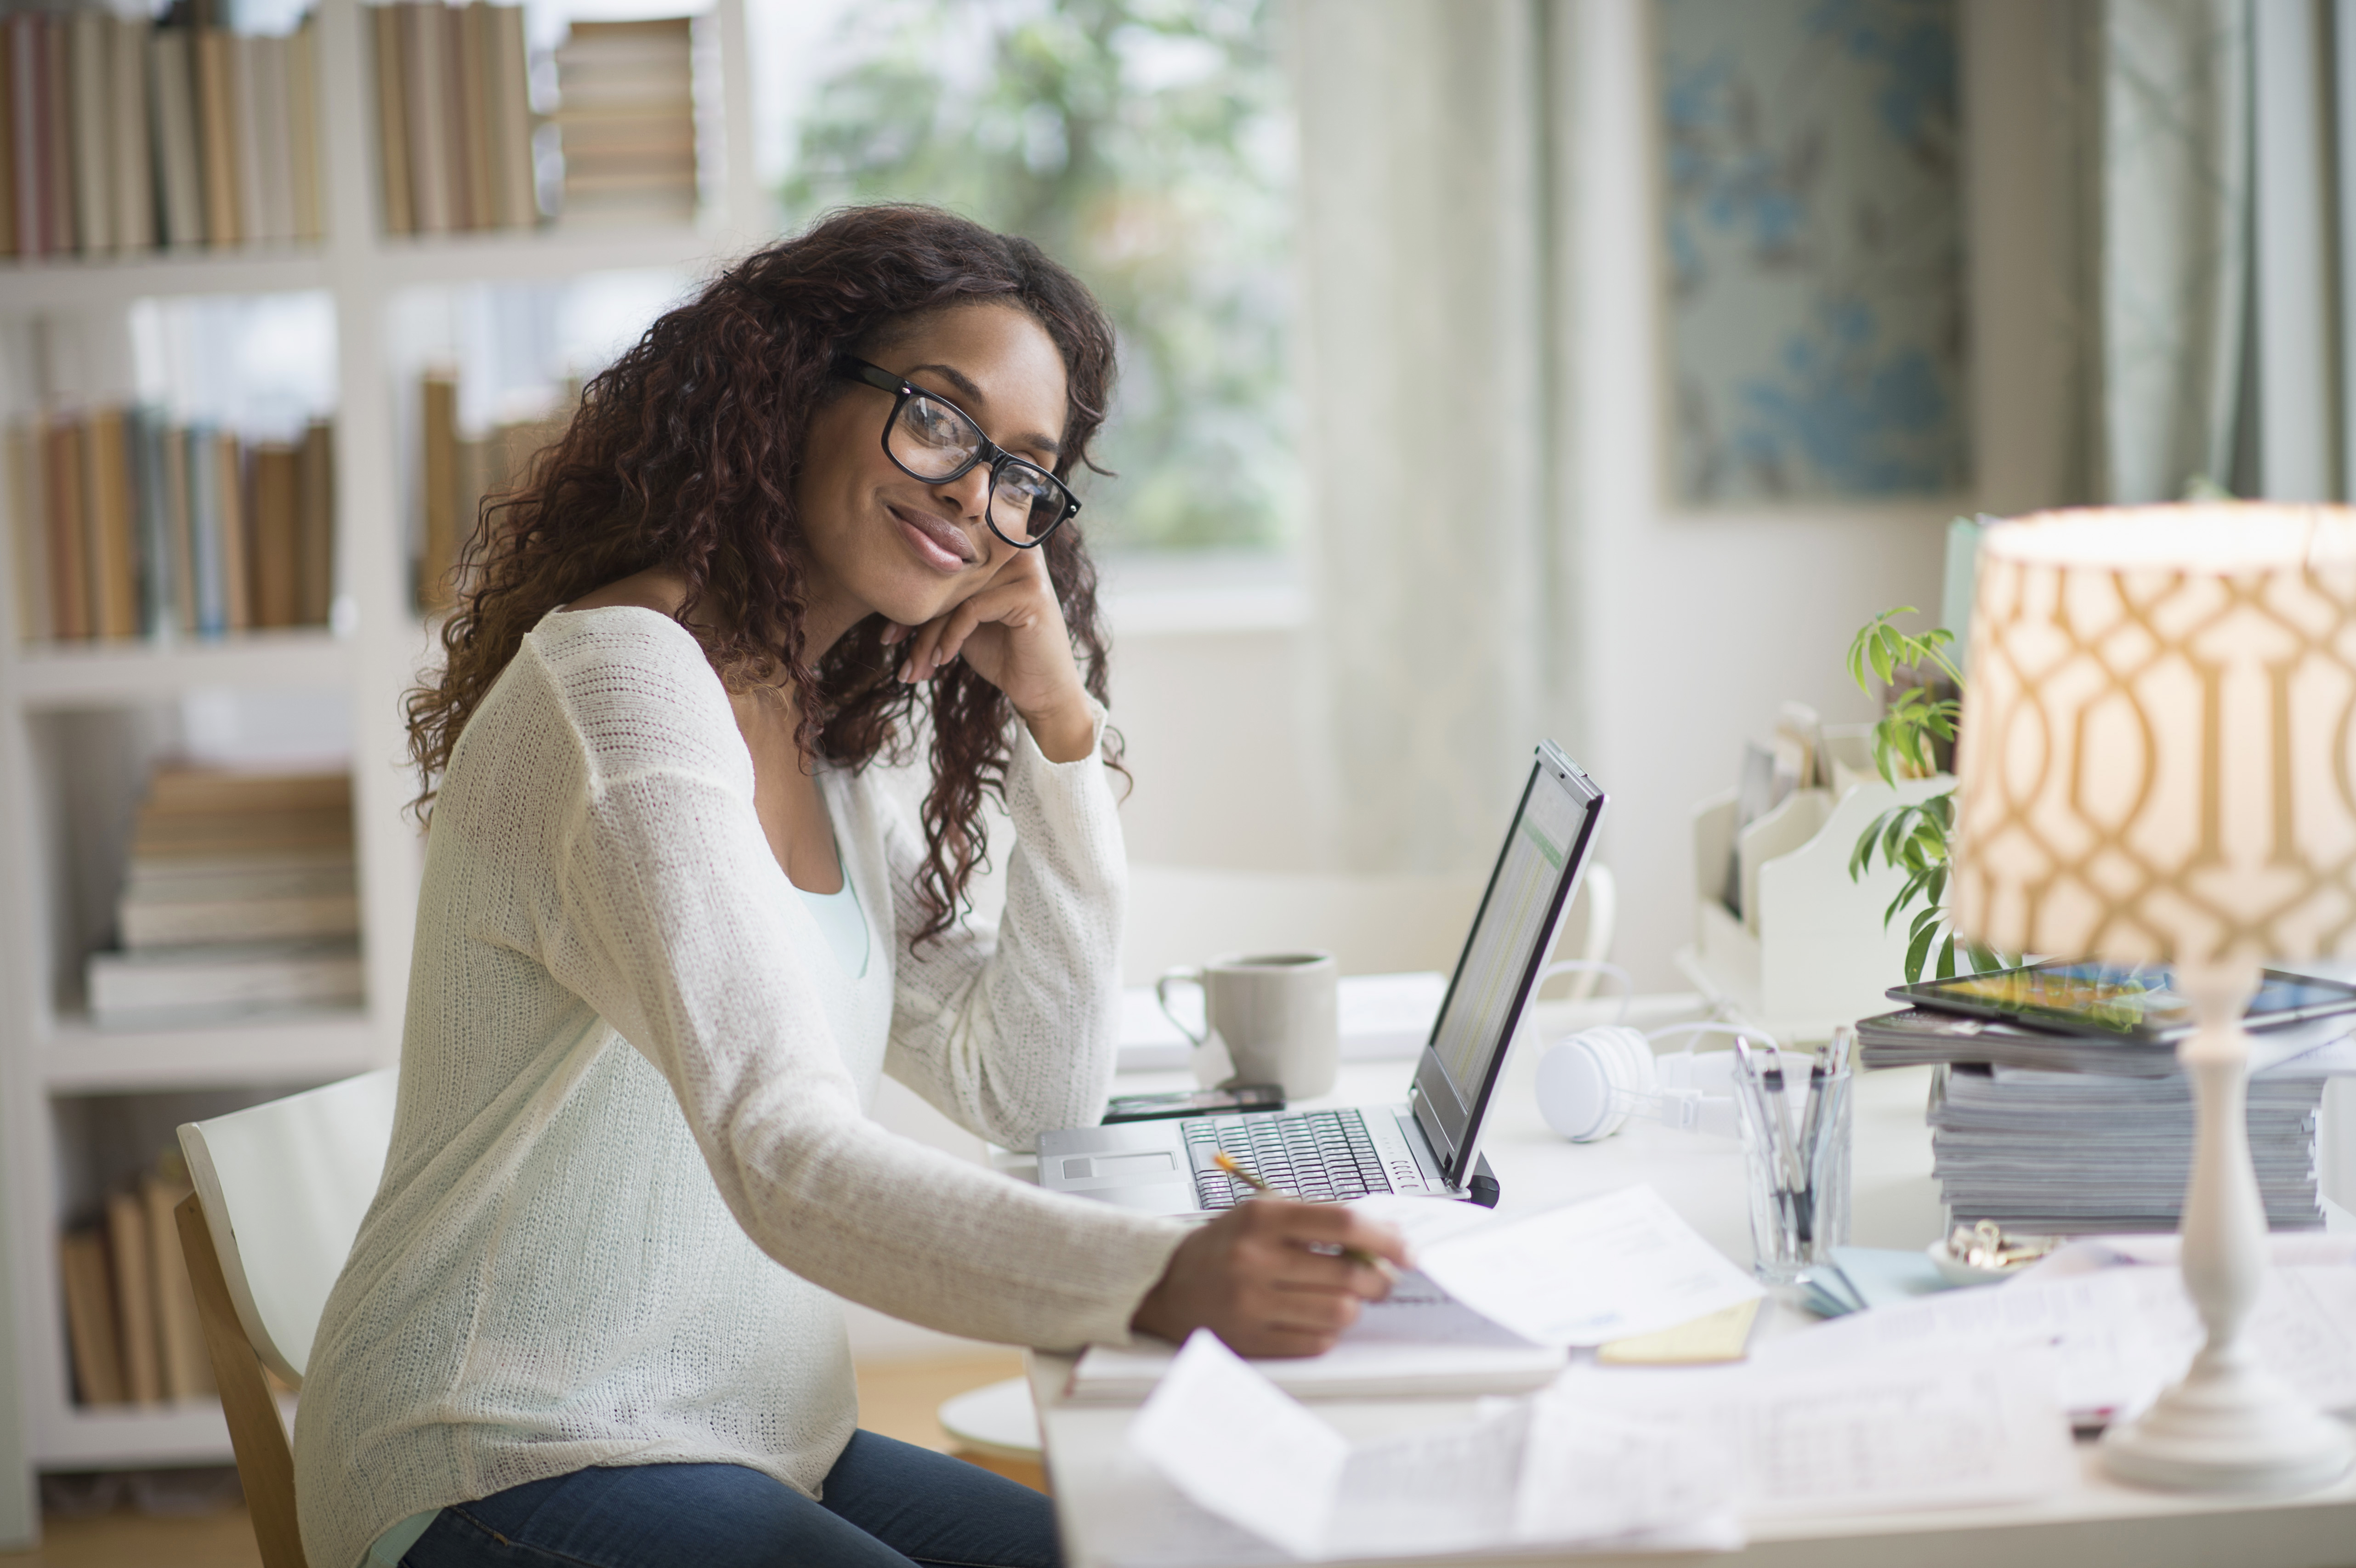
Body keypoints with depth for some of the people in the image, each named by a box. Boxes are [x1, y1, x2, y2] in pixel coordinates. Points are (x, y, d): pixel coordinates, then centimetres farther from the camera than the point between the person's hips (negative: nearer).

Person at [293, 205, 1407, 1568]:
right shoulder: (627, 686, -17)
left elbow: (1036, 1093, 11)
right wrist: (1163, 1280, -44)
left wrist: (1061, 725, 2)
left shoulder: (828, 757, 12)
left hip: (754, 1453, 9)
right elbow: (786, 1157, -30)